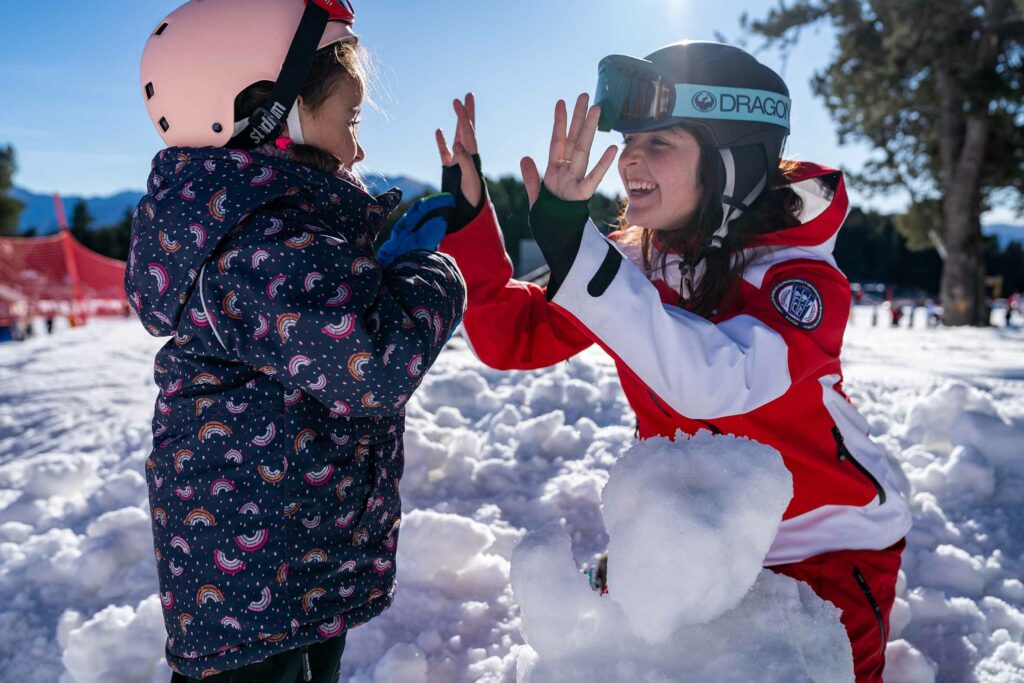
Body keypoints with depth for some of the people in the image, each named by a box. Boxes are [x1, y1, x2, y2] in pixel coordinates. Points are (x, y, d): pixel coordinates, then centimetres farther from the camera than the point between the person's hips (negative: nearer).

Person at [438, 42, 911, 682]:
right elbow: (510, 339, -13)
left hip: (830, 545, -4)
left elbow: (713, 382, -46)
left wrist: (572, 248, -52)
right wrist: (466, 217, -25)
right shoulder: (635, 258, -11)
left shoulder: (805, 277, -26)